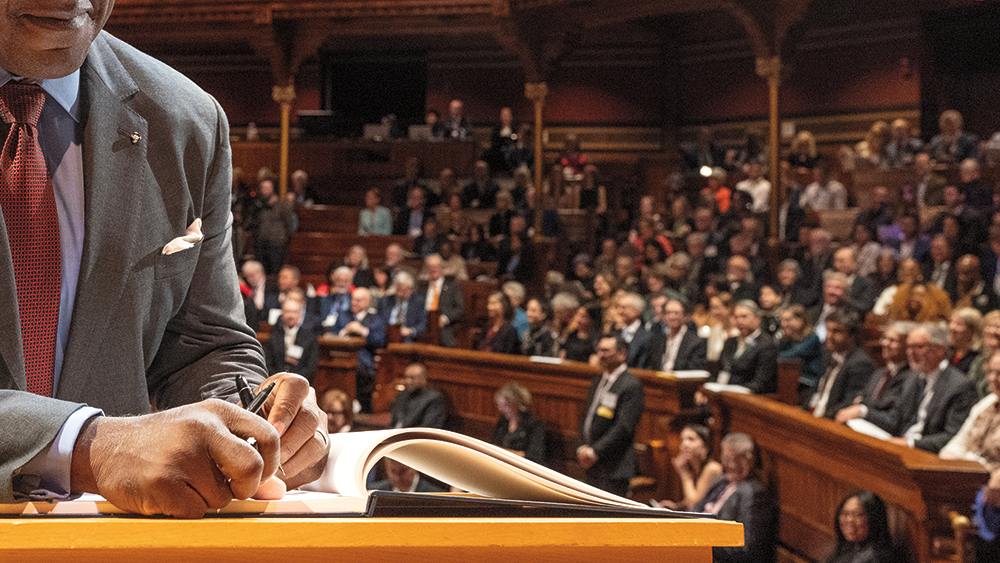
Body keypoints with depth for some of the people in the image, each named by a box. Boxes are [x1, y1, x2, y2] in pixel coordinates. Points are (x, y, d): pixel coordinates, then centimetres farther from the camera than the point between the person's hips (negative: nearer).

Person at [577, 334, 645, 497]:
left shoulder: (631, 385, -11)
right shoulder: (598, 382, 17)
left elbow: (624, 427, -18)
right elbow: (586, 418, 21)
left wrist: (594, 451, -20)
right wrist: (583, 448, 3)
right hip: (591, 466, 8)